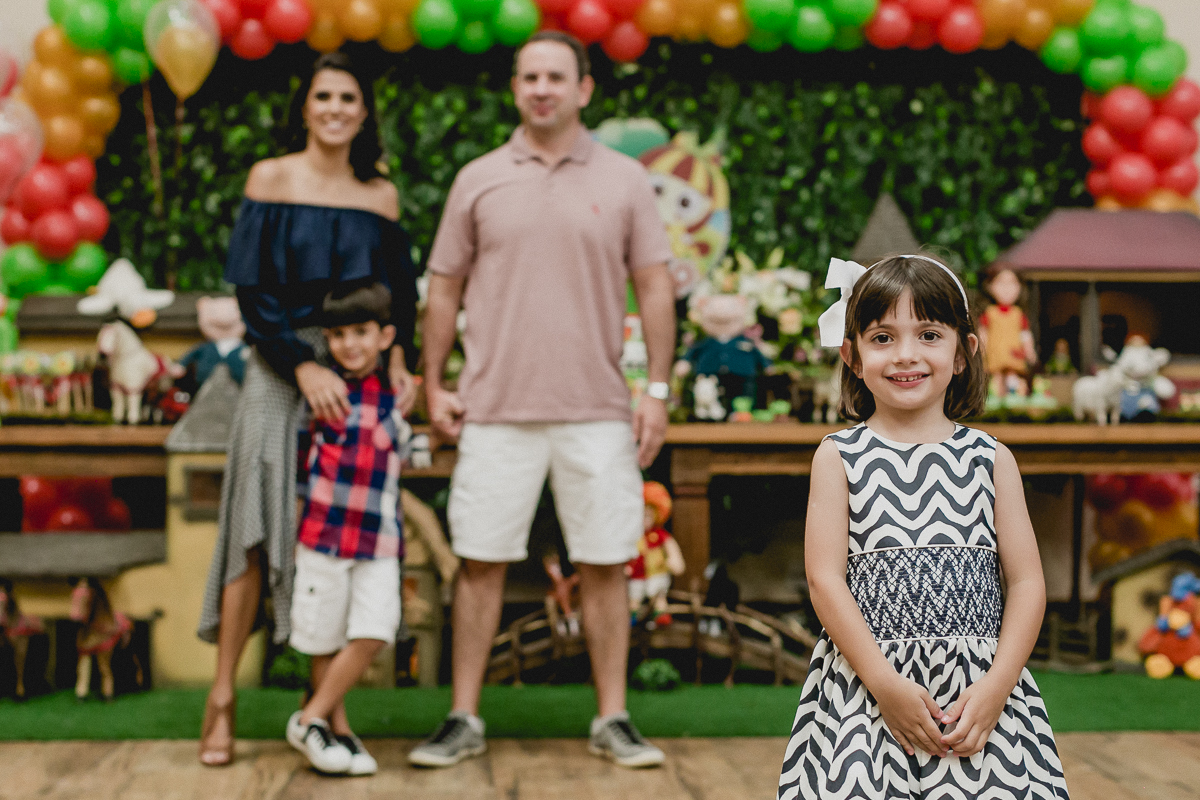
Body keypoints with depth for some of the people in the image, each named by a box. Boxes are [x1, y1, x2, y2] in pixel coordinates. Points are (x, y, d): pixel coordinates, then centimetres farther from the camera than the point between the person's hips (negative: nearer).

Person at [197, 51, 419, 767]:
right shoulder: (271, 178, 2)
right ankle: (223, 696, 3)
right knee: (259, 527, -5)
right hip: (281, 370, -2)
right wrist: (303, 366, -15)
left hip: (358, 373, 3)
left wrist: (399, 359, -7)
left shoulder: (380, 196, 10)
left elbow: (399, 294, 12)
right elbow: (251, 288, -5)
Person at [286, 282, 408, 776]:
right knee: (324, 637, 6)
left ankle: (311, 718, 5)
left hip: (379, 540, 2)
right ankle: (337, 728, 22)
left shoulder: (398, 396, 5)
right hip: (323, 532, -2)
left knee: (374, 634, -9)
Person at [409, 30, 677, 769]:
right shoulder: (479, 180, 7)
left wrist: (658, 390, -2)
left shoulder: (625, 181, 5)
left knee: (605, 564, 3)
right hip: (496, 408, 0)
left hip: (597, 411, 0)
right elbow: (445, 289, 11)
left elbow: (655, 290, 5)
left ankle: (613, 719, 14)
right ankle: (464, 720, 12)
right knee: (481, 562, 3)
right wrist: (435, 385, 6)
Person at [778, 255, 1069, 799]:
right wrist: (885, 683, -12)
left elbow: (1027, 582, 5)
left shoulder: (991, 459, 8)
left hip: (979, 686, 2)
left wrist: (997, 684, -8)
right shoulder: (839, 457, 3)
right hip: (865, 683, -1)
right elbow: (825, 579, -4)